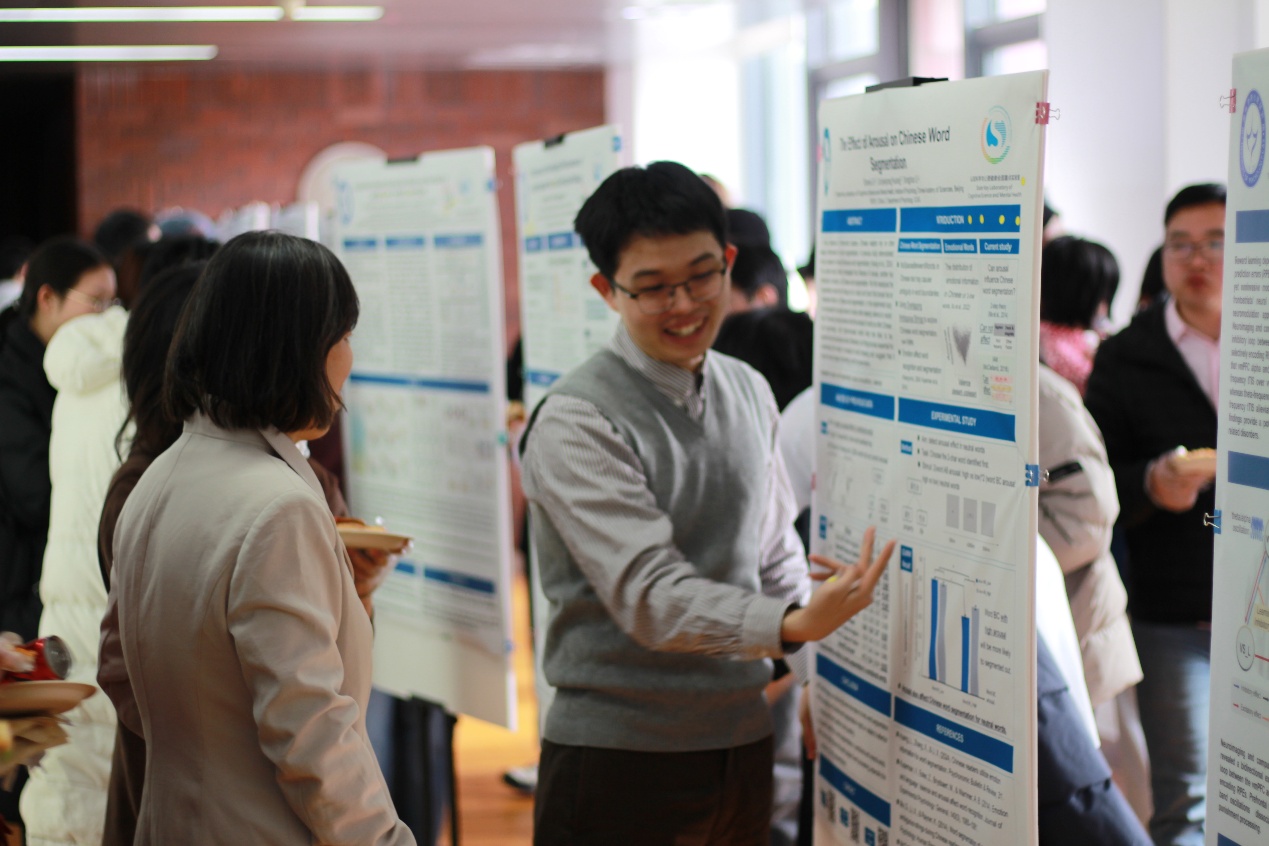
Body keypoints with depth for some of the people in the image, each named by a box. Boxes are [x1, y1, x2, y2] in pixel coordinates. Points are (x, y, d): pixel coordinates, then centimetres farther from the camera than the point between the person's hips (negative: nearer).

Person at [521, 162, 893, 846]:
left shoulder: (749, 393, 8)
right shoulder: (577, 423, -15)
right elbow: (650, 597, -23)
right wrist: (795, 626, -35)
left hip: (744, 743, 6)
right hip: (620, 757, -6)